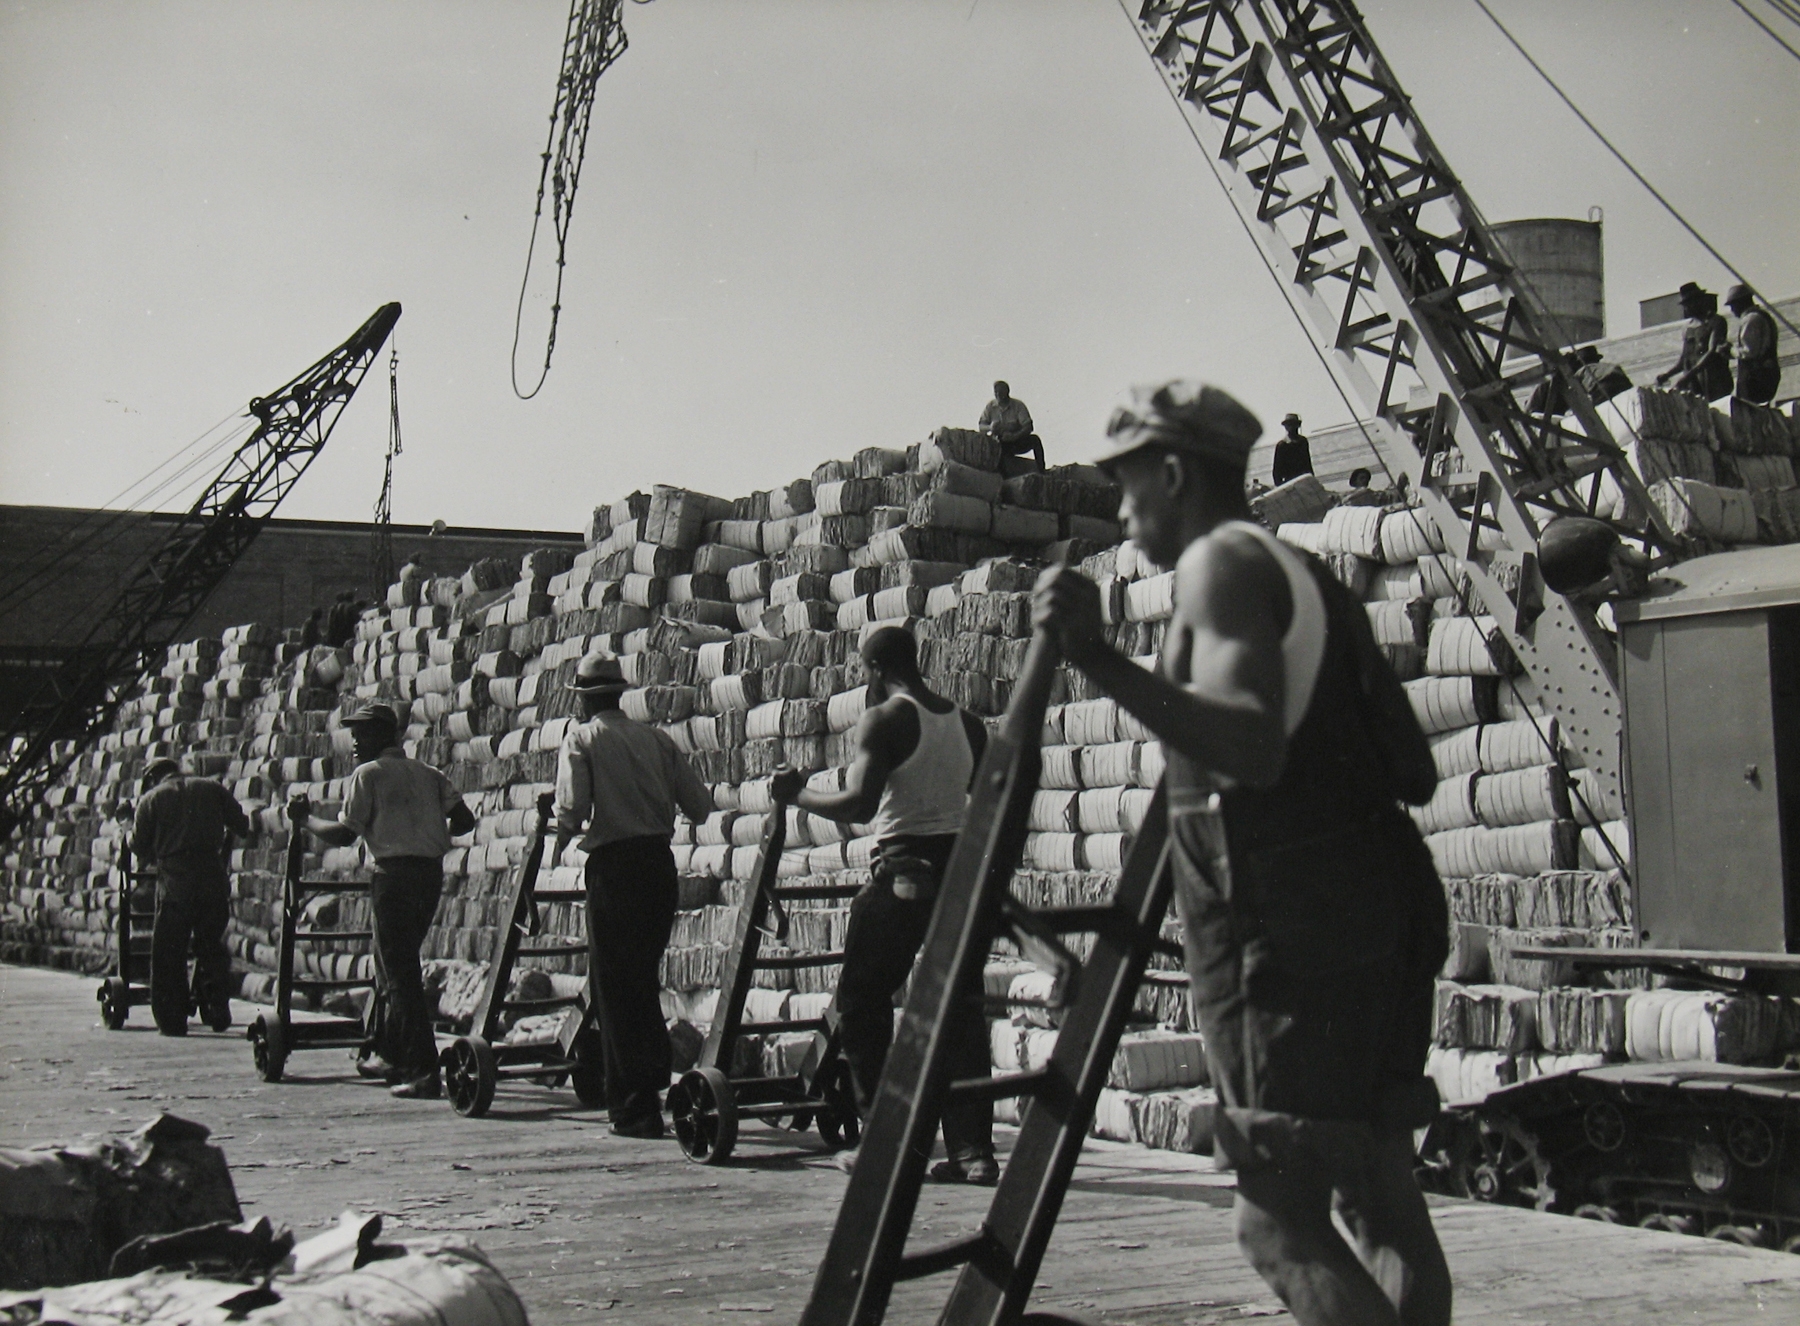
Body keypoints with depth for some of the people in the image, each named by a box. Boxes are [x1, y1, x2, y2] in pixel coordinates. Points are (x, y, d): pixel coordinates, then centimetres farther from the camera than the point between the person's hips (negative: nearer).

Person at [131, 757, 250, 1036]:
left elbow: (139, 847, 6)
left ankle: (171, 1020, 7)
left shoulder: (151, 798, 7)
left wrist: (156, 859, 27)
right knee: (212, 947, 14)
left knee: (168, 952, 7)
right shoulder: (212, 788, 13)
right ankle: (218, 1013, 13)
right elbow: (242, 826, 12)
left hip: (174, 883, -2)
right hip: (213, 879, 2)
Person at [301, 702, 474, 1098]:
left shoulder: (368, 774, -1)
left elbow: (344, 834, -8)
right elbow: (464, 819, 7)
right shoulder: (428, 774, 16)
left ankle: (424, 1072, -11)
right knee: (394, 966, 21)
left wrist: (307, 821, 9)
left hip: (394, 873, -7)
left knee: (400, 974, -5)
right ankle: (390, 1055, 30)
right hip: (432, 872, 7)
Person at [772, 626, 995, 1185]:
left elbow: (859, 805, -17)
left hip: (903, 871, -6)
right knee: (960, 1010, 8)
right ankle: (973, 1150, 4)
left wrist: (799, 795, -3)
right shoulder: (968, 724, 12)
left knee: (862, 1005, 7)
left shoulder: (884, 720, -8)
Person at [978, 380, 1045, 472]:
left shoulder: (1018, 405, -7)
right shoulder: (991, 406, 0)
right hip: (999, 444, 1)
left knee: (1034, 439, -29)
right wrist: (990, 427, -28)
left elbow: (1028, 427, -16)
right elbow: (981, 426, -3)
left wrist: (1014, 436, -35)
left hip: (1017, 442, -1)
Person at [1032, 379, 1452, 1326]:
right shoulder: (1297, 570, 22)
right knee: (1380, 1197, 14)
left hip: (1288, 930, -10)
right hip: (1379, 911, 10)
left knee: (1281, 1221, -7)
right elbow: (1415, 775, 23)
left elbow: (1255, 750, -23)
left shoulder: (1223, 561, -6)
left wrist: (1103, 663, -31)